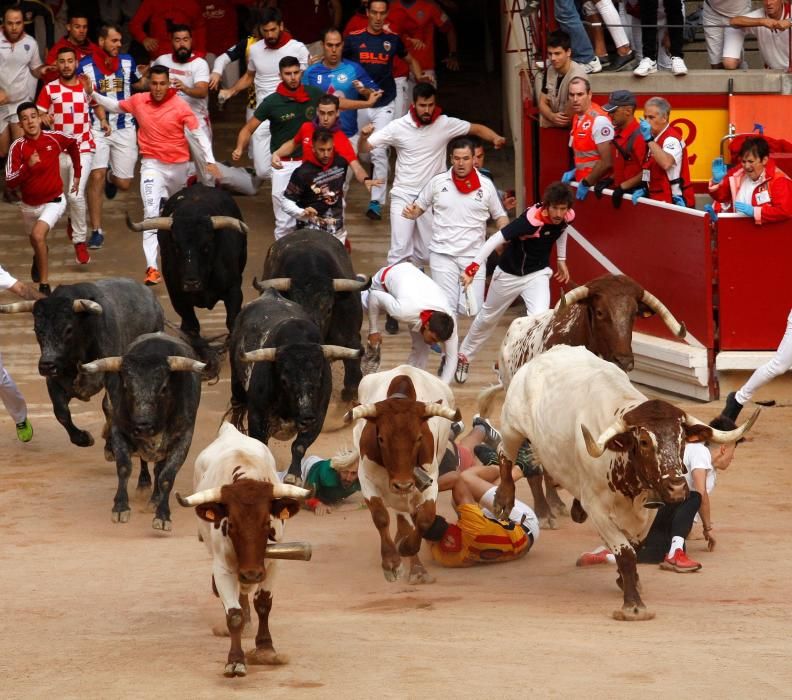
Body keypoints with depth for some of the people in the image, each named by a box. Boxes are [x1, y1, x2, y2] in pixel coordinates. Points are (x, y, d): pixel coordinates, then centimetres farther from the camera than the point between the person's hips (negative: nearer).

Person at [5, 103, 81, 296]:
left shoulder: (55, 138, -15)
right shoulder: (17, 147, -18)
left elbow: (74, 145, 10)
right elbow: (10, 183, -22)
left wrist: (77, 174, 14)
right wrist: (28, 166, -37)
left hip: (53, 201, -2)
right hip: (29, 205, 2)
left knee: (38, 235, -27)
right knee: (36, 242, 26)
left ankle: (44, 285, -16)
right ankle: (40, 259, 64)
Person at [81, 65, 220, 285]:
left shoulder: (179, 106, -12)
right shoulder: (138, 101, -5)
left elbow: (199, 134, -10)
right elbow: (116, 106, 16)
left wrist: (209, 161, -19)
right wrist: (92, 94, 9)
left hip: (178, 166, 1)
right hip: (153, 165, -1)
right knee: (151, 213, -18)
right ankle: (152, 268, -25)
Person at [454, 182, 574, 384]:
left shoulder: (566, 217, -18)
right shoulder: (531, 220, -37)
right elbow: (495, 240, -39)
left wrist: (561, 260, 13)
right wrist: (473, 268, -45)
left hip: (538, 274, 3)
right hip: (509, 274, -3)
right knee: (488, 318, 19)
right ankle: (464, 357, 43)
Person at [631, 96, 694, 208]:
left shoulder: (671, 139, -13)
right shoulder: (655, 139, 16)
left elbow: (666, 163, -33)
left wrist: (649, 139, -32)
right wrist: (643, 189, 9)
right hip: (659, 202, 9)